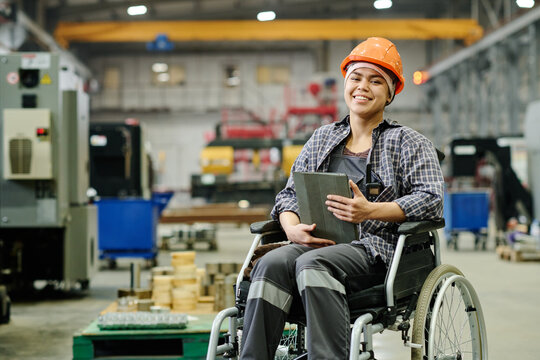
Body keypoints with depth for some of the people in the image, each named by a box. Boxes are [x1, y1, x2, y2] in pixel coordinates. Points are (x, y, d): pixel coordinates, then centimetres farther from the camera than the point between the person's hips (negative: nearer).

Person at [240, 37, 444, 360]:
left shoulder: (409, 143, 12)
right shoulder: (322, 138, 24)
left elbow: (431, 200, -2)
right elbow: (290, 194, 19)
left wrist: (371, 211, -17)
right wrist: (293, 228, -5)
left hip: (377, 247, -4)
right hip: (318, 243, 4)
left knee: (313, 263, -35)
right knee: (271, 264, -29)